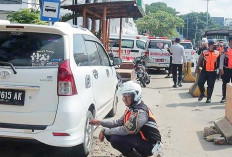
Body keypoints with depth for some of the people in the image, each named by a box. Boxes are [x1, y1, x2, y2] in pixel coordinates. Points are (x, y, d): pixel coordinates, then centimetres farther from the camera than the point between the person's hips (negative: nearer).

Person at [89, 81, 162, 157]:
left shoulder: (140, 112, -25)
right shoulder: (131, 108, 5)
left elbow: (125, 130, -26)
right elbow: (119, 123, 12)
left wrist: (104, 131, -16)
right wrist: (100, 122, 5)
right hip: (140, 138, 9)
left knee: (115, 139, -24)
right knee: (109, 135, 3)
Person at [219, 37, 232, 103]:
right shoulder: (225, 50, 0)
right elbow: (221, 60, -2)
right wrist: (221, 69, -8)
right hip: (226, 70, -1)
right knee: (225, 83, 7)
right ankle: (224, 97, 17)